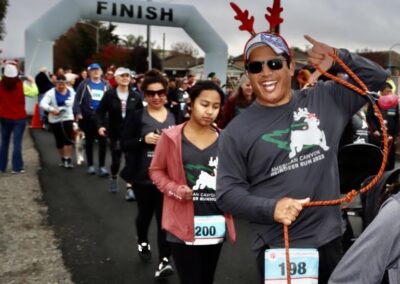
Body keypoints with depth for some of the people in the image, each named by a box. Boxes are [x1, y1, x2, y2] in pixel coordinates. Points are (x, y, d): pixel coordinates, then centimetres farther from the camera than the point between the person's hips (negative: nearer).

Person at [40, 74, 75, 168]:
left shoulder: (71, 91, 1)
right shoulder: (51, 92, -12)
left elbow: (74, 101, 19)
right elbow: (42, 104, -24)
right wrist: (52, 109, -38)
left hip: (67, 118, 1)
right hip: (55, 120, -1)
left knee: (68, 139, -15)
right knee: (59, 141, 8)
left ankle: (69, 159, -12)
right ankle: (63, 159, 26)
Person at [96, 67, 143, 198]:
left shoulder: (135, 96, -2)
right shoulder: (109, 94, -6)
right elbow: (100, 111, -3)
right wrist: (100, 126, -17)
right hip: (115, 134, 0)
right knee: (116, 160, 9)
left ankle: (129, 188, -2)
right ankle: (114, 178, 40)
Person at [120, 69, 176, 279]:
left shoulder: (174, 117, 3)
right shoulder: (136, 117, -4)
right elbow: (123, 144, -7)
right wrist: (143, 140, -21)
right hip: (143, 176, 0)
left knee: (165, 217, -5)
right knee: (145, 213, 19)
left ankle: (164, 261, -1)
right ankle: (142, 242, 46)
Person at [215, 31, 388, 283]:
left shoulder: (325, 100, 2)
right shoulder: (237, 131, -4)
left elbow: (375, 78, 7)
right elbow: (227, 192, -5)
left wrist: (339, 59, -10)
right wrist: (270, 208, -22)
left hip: (328, 240, 3)